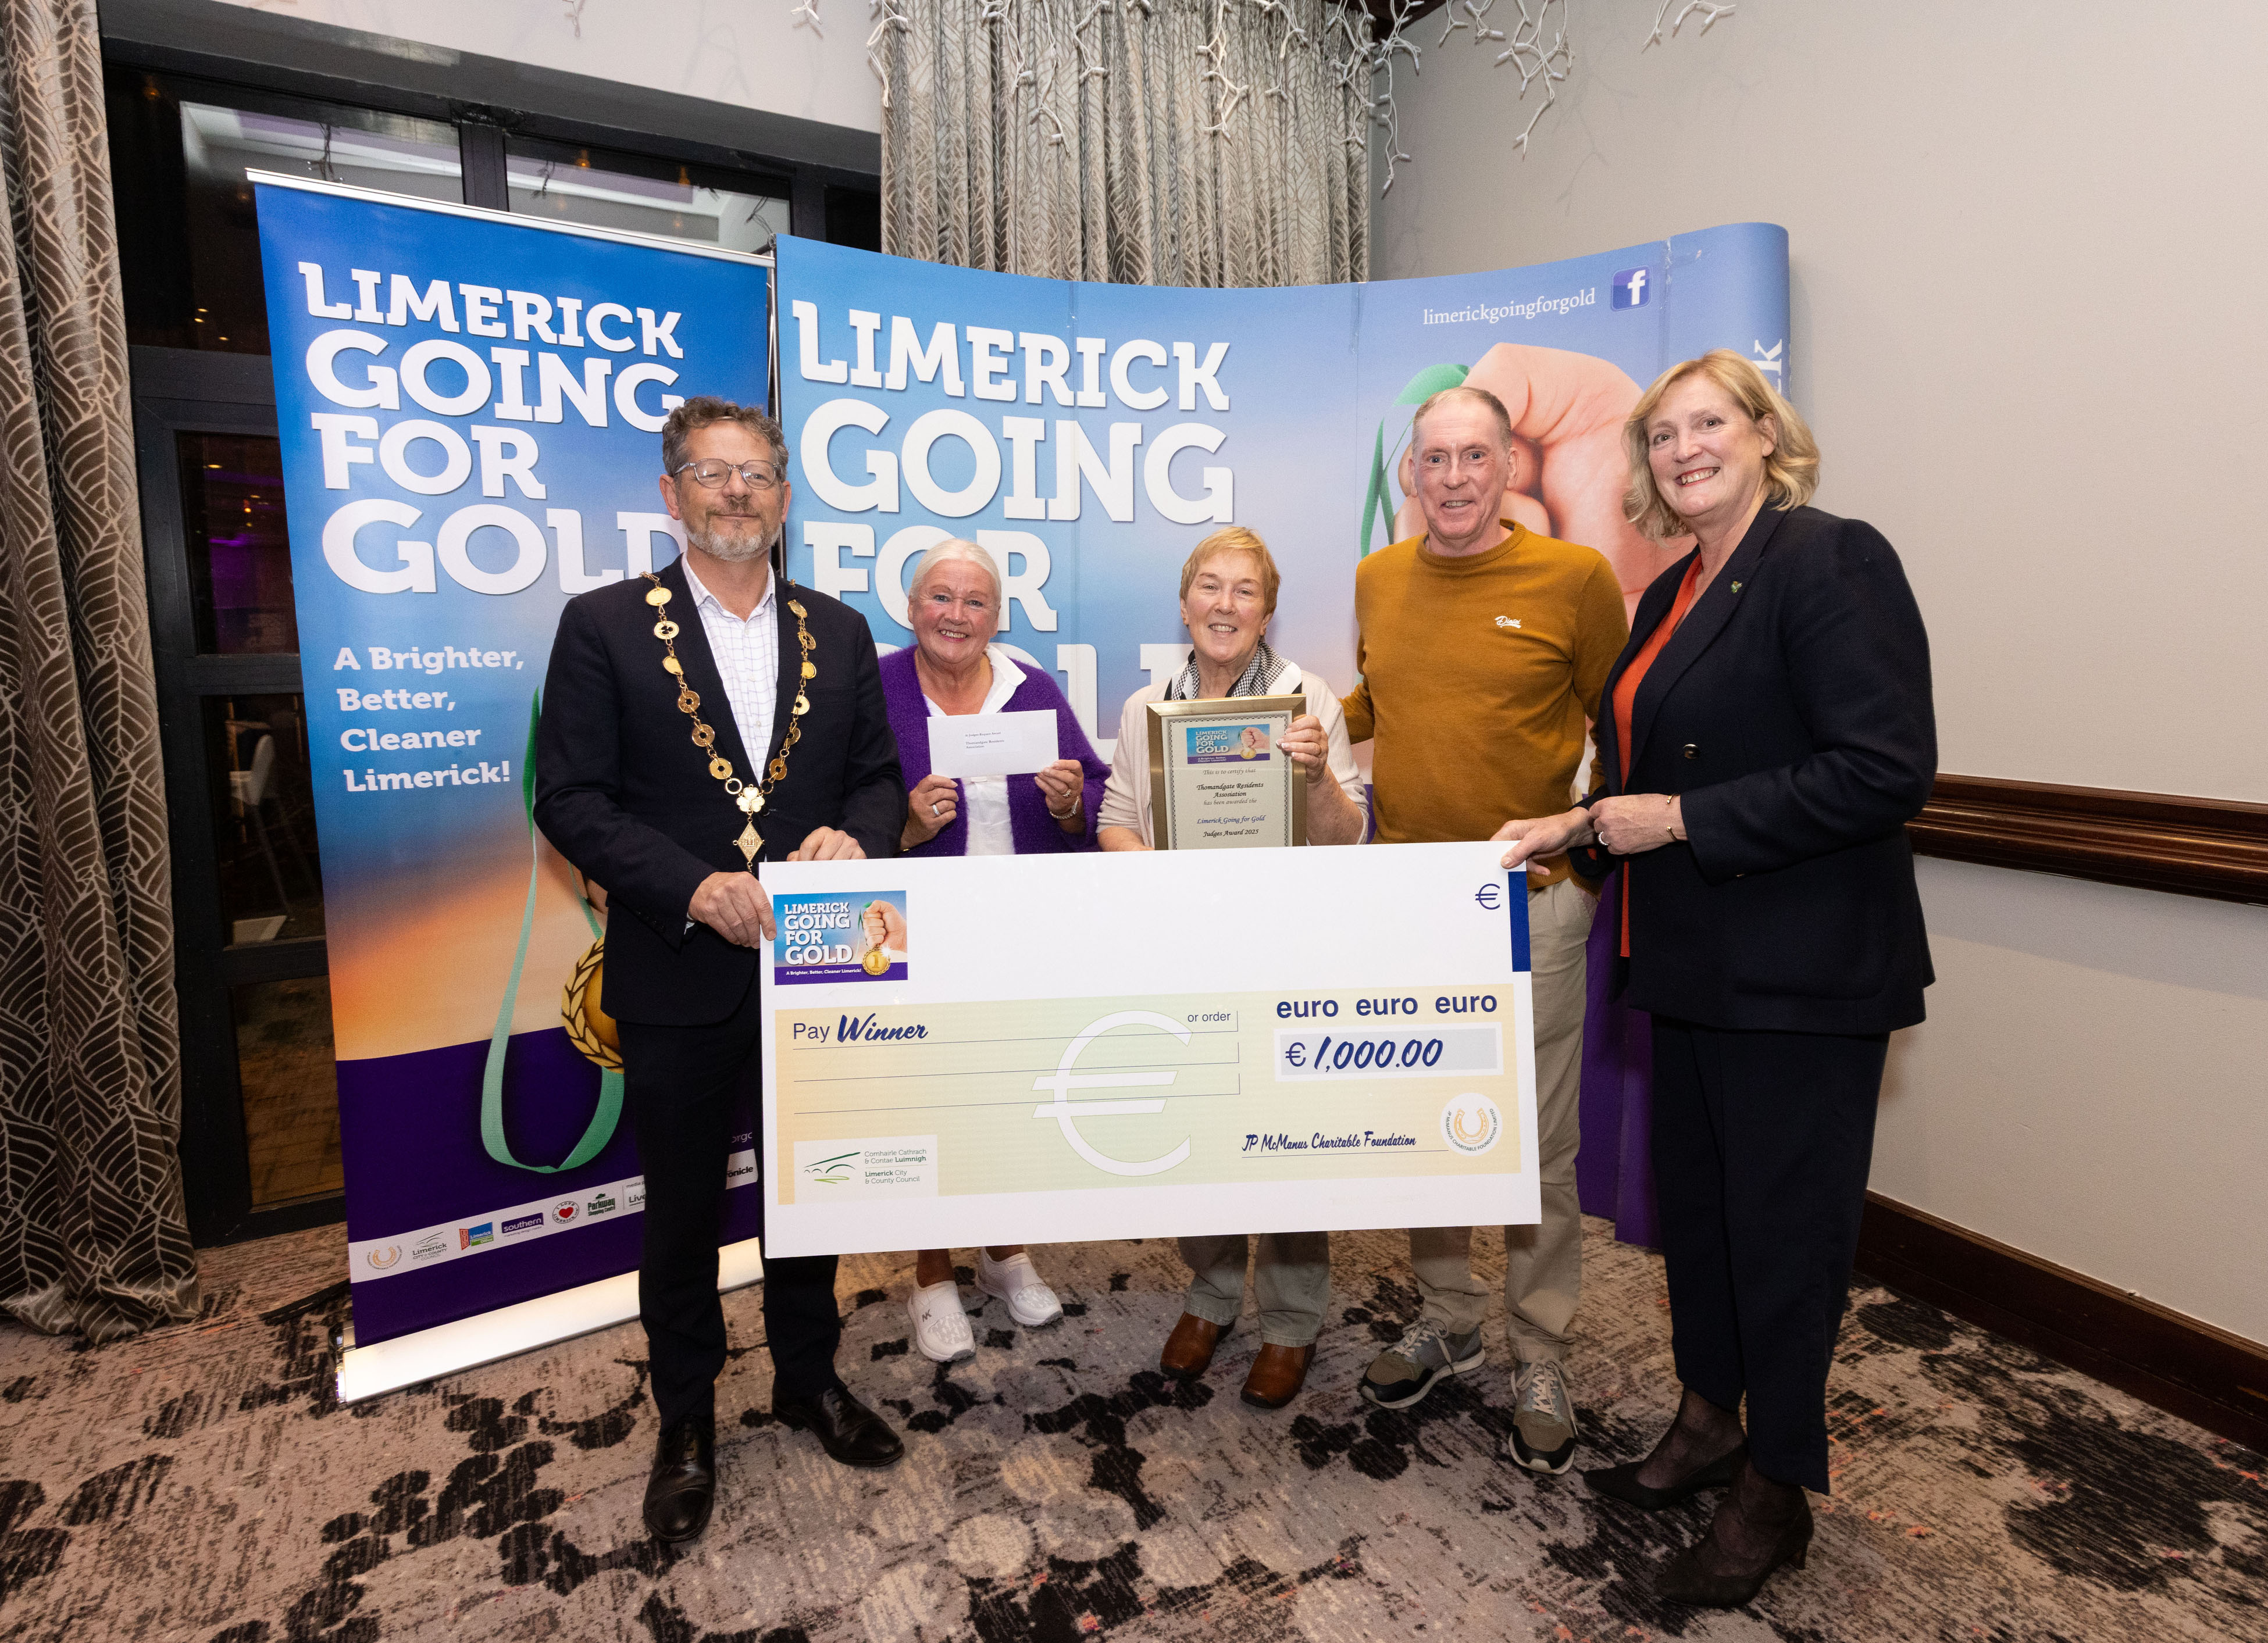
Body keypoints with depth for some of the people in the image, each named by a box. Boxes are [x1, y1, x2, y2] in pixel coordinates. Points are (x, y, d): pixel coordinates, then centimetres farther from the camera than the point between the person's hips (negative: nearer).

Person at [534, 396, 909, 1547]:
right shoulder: (605, 626, -4)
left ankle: (809, 1378, 42)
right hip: (678, 979, -2)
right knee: (681, 1211, 14)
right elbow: (570, 799, -9)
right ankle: (686, 1420, 37)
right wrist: (696, 890, -21)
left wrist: (855, 835, -16)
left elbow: (880, 774, 7)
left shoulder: (838, 632, 6)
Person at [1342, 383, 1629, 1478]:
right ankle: (1448, 1319, 35)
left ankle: (1540, 1361, 26)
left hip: (1531, 900, -4)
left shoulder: (1574, 577, -4)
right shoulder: (1376, 580, 8)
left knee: (1538, 1143, 6)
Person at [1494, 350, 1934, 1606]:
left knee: (1783, 1222, 7)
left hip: (1802, 978, -8)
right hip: (1695, 967, 8)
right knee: (1692, 1201, 19)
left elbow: (1887, 771, -22)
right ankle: (1708, 1424, 40)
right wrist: (1578, 825, 7)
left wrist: (1681, 819, -21)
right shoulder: (1671, 596, 13)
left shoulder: (1832, 560, -13)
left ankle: (1774, 1493, 27)